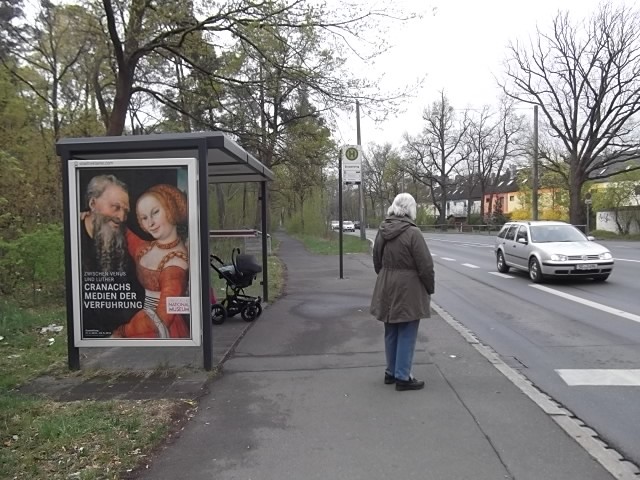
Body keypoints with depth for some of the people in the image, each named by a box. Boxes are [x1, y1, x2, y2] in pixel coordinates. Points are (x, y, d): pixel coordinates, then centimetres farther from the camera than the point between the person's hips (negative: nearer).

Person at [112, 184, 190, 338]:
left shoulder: (176, 262, -22)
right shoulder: (147, 249, 1)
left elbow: (162, 317, -23)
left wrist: (121, 332, -17)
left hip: (166, 331, -7)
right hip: (146, 325, 7)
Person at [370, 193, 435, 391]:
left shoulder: (382, 230, 4)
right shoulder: (412, 233, -17)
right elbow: (425, 266, -15)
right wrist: (430, 288, -2)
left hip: (387, 289, 7)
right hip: (408, 291, -7)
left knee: (391, 333, 17)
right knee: (406, 334, 3)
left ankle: (391, 372, 28)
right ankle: (402, 377, 10)